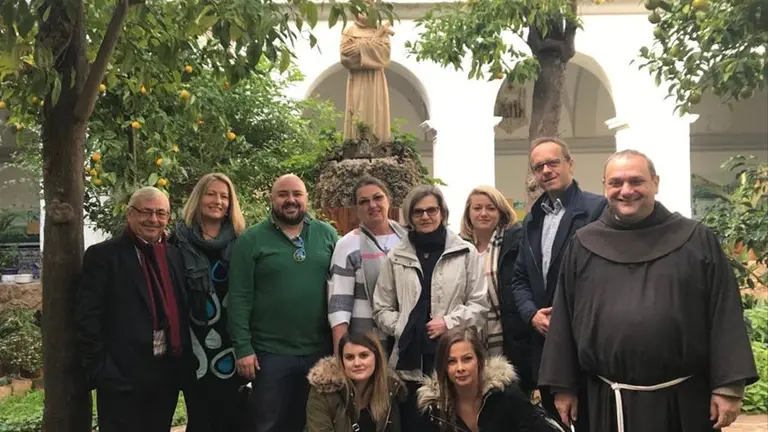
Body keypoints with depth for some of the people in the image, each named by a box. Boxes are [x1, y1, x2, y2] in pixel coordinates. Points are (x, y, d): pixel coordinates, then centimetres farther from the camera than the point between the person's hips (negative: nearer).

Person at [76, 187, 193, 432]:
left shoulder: (175, 256, 12)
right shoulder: (103, 255, -5)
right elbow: (88, 318, -9)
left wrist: (185, 363, 8)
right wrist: (100, 370, -14)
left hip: (167, 374, 5)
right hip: (121, 376, -5)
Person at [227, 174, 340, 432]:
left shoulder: (327, 235, 5)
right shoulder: (251, 240, -3)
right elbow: (239, 298, -5)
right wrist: (243, 348, -10)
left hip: (320, 351, 3)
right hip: (270, 353, -2)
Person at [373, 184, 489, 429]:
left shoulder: (466, 252, 2)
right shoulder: (396, 257, 9)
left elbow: (479, 304, 2)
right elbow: (381, 309, 10)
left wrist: (449, 322, -10)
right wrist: (401, 328, -5)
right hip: (410, 358, 2)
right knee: (411, 422, 9)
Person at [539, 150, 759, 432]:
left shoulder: (697, 240, -1)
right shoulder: (584, 245, 3)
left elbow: (725, 315, -3)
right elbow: (564, 318, 5)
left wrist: (729, 387, -9)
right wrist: (563, 386, 3)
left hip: (684, 399, -1)